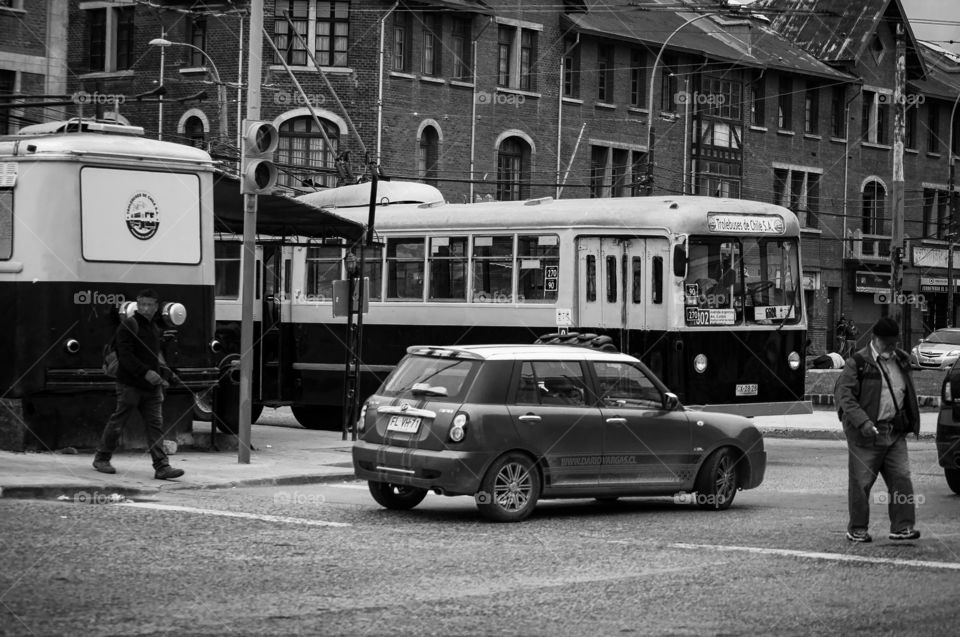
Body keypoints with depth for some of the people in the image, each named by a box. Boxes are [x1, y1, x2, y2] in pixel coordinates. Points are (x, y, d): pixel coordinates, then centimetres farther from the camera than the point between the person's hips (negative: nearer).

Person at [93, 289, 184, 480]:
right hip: (130, 385, -7)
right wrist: (146, 372, -25)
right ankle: (101, 458, 19)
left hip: (151, 386, 7)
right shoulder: (128, 325, -9)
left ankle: (162, 467, -6)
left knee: (156, 425, -1)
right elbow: (126, 356, -18)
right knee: (117, 423, 2)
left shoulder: (154, 329, 17)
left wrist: (160, 375, 14)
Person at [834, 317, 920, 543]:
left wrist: (912, 423, 16)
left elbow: (908, 395, 23)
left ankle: (902, 526, 1)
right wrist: (862, 422, -25)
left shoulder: (901, 360, 13)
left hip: (895, 432, 5)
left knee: (901, 479, -2)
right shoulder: (857, 363, -7)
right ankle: (857, 529, 11)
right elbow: (843, 395, -14)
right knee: (861, 482, 1)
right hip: (865, 434, -5)